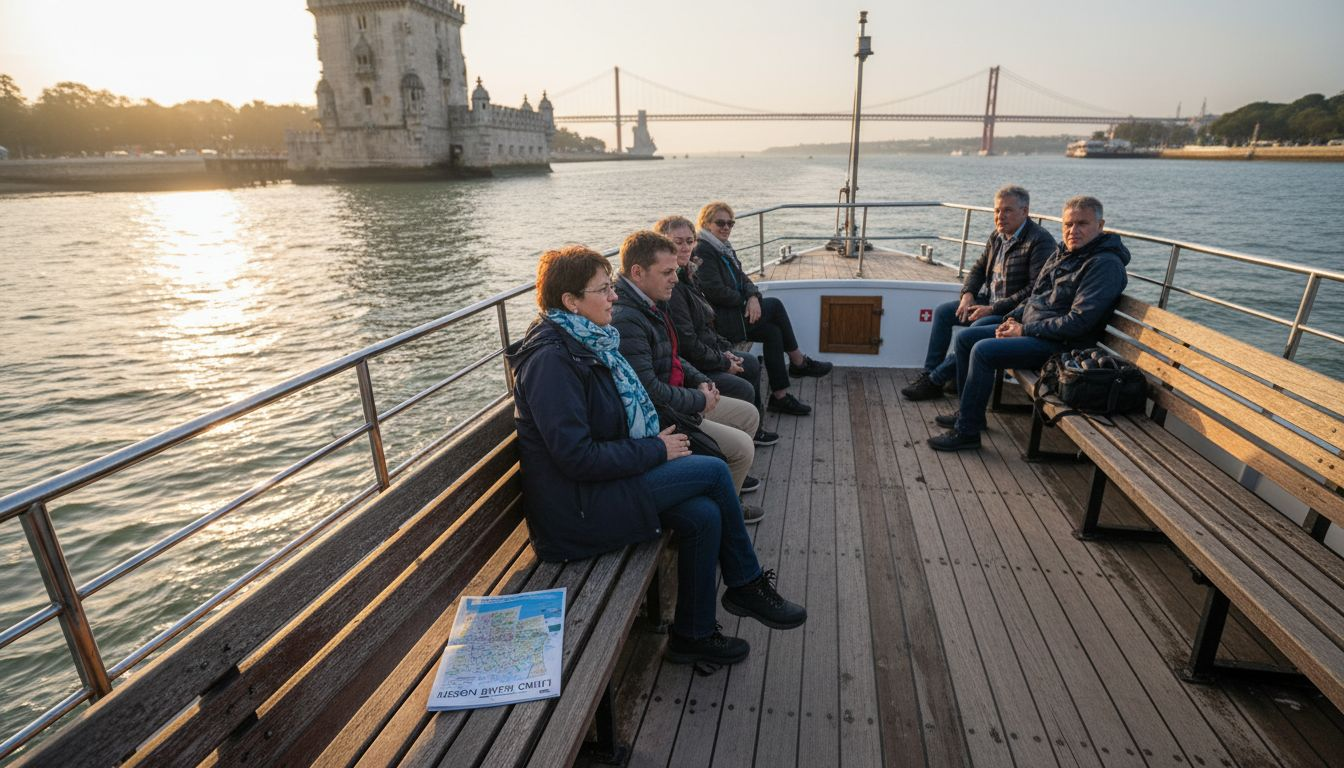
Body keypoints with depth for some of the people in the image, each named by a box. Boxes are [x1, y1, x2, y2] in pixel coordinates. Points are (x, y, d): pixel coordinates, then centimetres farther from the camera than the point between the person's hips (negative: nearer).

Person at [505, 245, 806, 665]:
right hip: (575, 509, -9)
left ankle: (693, 634, 10)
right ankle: (748, 585, 10)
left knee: (704, 515, -9)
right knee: (713, 470, -11)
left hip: (602, 482, 9)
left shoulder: (586, 342, 8)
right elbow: (577, 457, -25)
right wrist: (657, 450, -16)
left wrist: (655, 442, 1)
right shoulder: (551, 358, -22)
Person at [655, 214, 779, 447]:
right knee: (743, 390, -15)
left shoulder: (685, 275, 10)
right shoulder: (668, 286, -24)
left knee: (751, 364, 19)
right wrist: (724, 363, -13)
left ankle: (753, 429, 29)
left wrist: (725, 350, 6)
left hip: (705, 353, 11)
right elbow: (687, 344, -25)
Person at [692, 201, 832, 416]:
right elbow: (714, 290, -21)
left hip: (733, 312, 9)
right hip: (719, 321, -9)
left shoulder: (723, 248, 17)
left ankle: (780, 396, -1)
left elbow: (742, 278, 13)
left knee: (773, 331, -6)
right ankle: (799, 363, 4)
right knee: (775, 306, -8)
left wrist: (753, 297, -9)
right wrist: (744, 301, -8)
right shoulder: (702, 250, -13)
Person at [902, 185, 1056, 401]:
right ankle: (930, 373, 0)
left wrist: (992, 309, -23)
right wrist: (968, 294, -2)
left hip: (1015, 312, -9)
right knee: (942, 312, 2)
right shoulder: (996, 236, 9)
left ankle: (936, 380, -20)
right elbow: (979, 268, 19)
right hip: (989, 302, 9)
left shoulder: (1040, 241, -16)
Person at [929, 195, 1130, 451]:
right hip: (1028, 327, 10)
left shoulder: (1105, 264, -15)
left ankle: (967, 432, -17)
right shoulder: (1063, 253, 13)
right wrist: (1013, 318, 4)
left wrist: (1025, 330, -18)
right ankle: (969, 413, 13)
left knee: (983, 351, -26)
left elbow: (1078, 322, -23)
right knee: (965, 338, 5)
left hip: (1059, 344, -10)